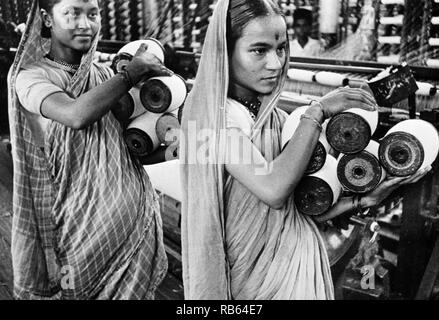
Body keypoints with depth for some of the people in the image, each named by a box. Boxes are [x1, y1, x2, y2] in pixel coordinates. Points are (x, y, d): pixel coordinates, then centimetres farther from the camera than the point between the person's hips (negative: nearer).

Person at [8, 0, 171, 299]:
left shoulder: (104, 74, 7)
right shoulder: (31, 78, -6)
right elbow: (77, 115, -27)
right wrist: (133, 71, -17)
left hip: (136, 217, 4)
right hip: (84, 226, -4)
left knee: (131, 291, 14)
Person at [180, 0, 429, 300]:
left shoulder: (277, 118, -2)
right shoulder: (214, 114, -17)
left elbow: (304, 207, 1)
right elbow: (273, 191, -29)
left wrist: (364, 199, -11)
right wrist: (317, 112, -22)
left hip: (298, 260, 5)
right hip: (252, 271, -5)